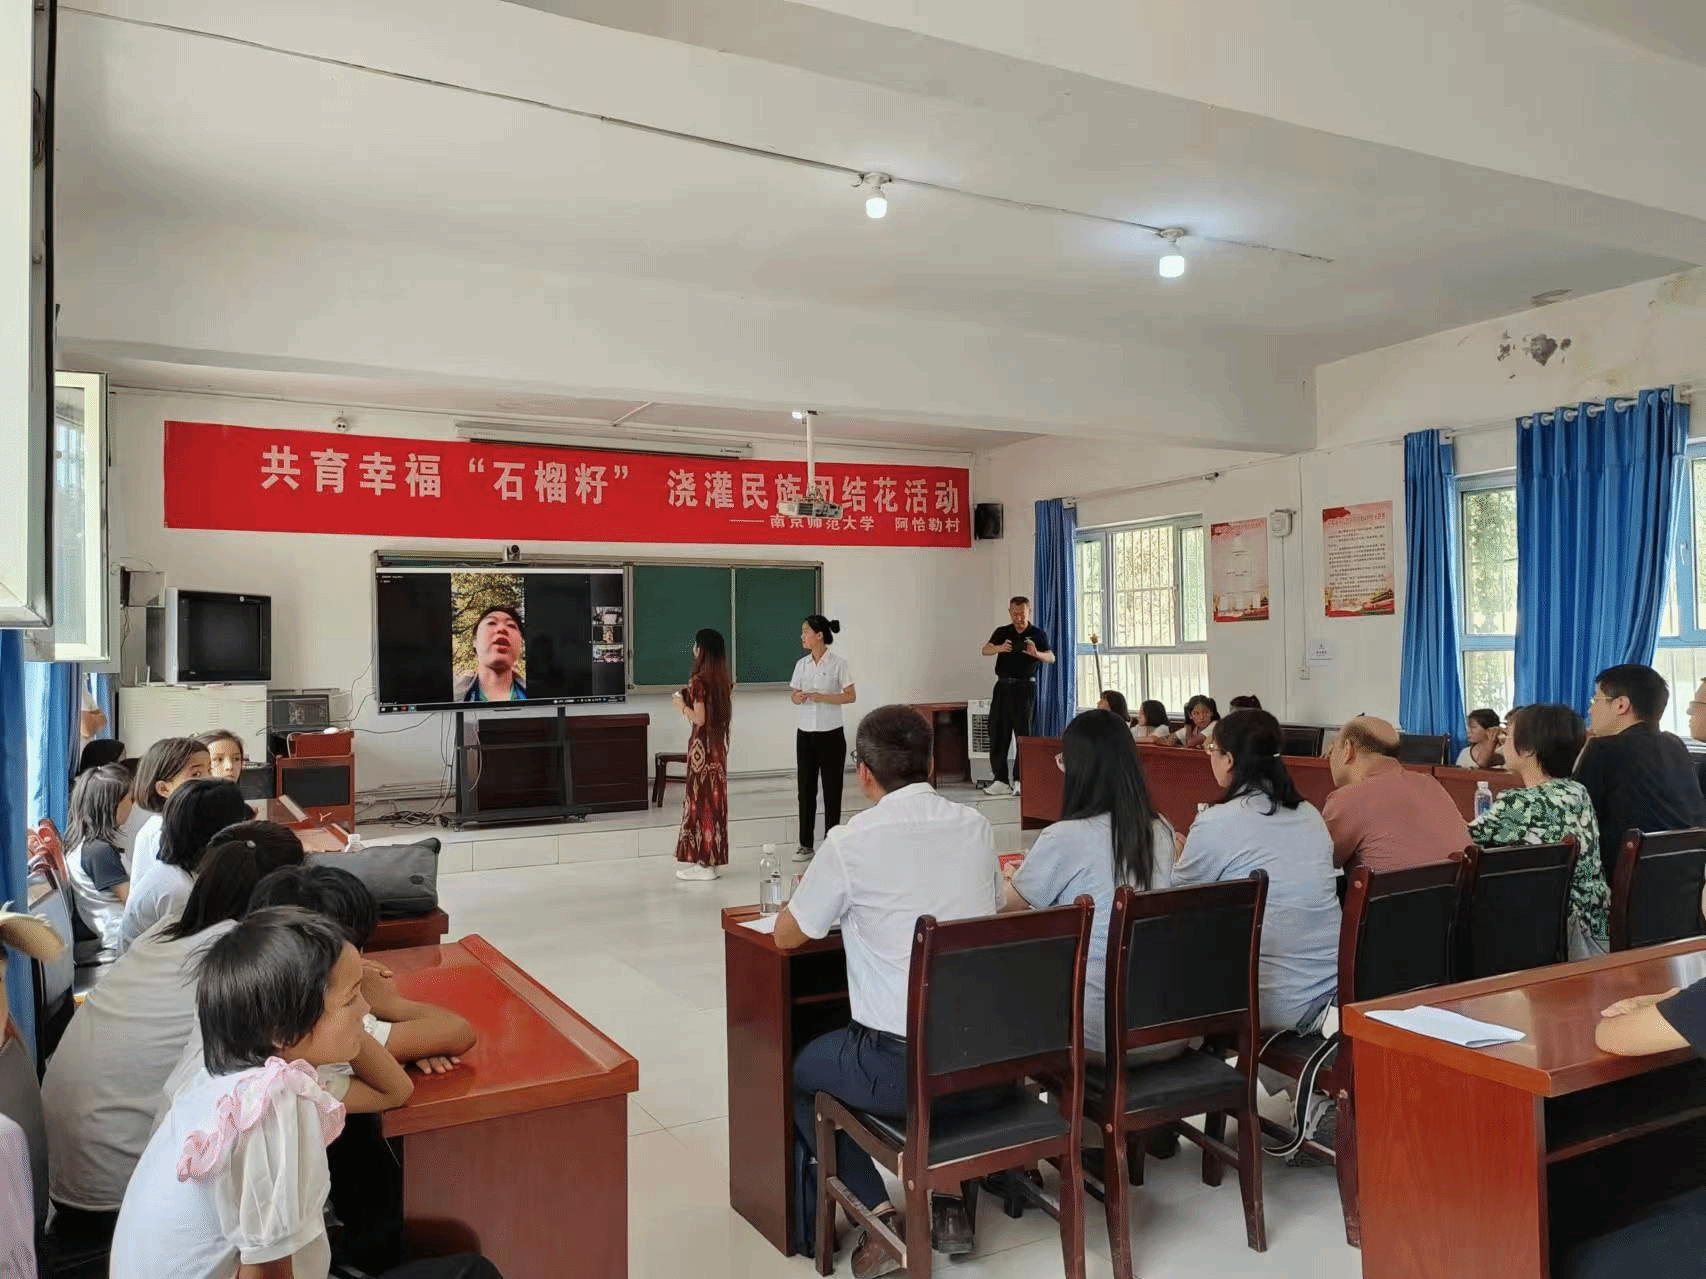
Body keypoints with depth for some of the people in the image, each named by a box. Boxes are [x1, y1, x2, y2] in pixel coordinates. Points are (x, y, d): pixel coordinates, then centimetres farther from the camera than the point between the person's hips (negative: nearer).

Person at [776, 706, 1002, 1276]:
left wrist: (845, 905, 21)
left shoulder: (850, 841, -13)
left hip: (905, 1066, -5)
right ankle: (950, 1201, 30)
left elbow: (786, 936, 0)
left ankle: (878, 1213, 11)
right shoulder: (976, 826, 0)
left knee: (801, 1071, 24)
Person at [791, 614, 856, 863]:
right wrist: (798, 697, -13)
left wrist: (821, 697, -19)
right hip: (805, 733, 4)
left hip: (831, 734, -4)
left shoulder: (837, 663, -8)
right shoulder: (802, 664, 6)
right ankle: (806, 843, 14)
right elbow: (794, 694, 11)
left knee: (832, 788, 3)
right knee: (806, 788, 7)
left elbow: (851, 696, -9)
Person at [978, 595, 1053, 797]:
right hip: (1003, 686, 3)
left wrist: (1036, 653, -30)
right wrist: (1000, 648, -27)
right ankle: (1000, 781, 3)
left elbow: (1051, 658, -8)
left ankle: (1020, 780, 1)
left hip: (1024, 687, -3)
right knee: (997, 731, -1)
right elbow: (985, 650, -5)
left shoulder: (1037, 634, 3)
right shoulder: (1001, 632, 10)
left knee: (1022, 732, -3)